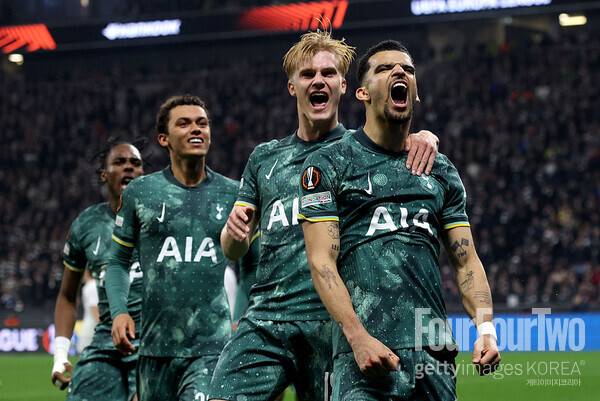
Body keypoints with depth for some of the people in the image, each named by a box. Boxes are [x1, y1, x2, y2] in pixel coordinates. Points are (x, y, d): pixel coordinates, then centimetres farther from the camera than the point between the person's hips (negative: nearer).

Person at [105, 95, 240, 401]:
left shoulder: (232, 194, 6)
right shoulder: (140, 192, 5)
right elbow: (118, 260, 11)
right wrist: (119, 311, -4)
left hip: (212, 349, -1)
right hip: (156, 347, 1)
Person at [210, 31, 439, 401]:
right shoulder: (264, 158, 20)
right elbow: (233, 252, 21)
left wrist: (426, 137, -22)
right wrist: (234, 230, -2)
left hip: (334, 324, -2)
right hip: (265, 321, 3)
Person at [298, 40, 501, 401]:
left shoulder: (442, 171, 18)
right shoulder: (329, 164, 4)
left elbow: (466, 260, 17)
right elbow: (322, 262, -4)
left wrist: (486, 327, 0)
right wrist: (358, 338, -15)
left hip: (435, 351, 4)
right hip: (367, 350, -4)